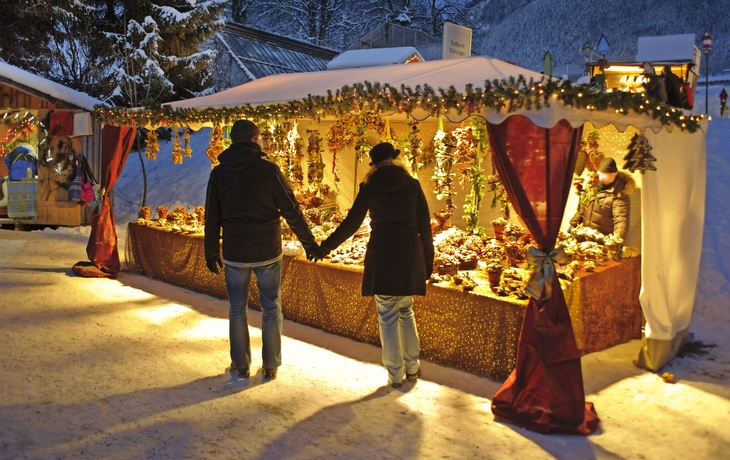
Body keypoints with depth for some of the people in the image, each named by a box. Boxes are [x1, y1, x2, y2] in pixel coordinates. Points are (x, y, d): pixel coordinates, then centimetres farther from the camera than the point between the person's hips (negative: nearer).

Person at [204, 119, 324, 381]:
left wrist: (212, 253, 15)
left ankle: (241, 365, 23)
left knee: (237, 310, 14)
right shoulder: (268, 169, -10)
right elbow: (292, 211, -9)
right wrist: (309, 243, 0)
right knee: (271, 309, 11)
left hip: (234, 254, 2)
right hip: (268, 252, -2)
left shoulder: (219, 173, -1)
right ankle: (270, 367, 18)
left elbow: (212, 218, 5)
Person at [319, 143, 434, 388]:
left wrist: (327, 245, 11)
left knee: (388, 316, 8)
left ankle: (396, 374, 14)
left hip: (381, 254, -2)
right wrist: (428, 260, 11)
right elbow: (425, 226, 2)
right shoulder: (412, 185, 2)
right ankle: (412, 367, 25)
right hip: (410, 254, 2)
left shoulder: (370, 187, 0)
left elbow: (351, 223, 0)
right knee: (406, 311, 19)